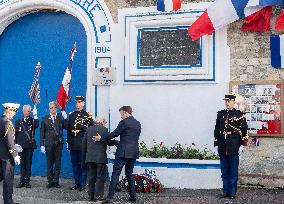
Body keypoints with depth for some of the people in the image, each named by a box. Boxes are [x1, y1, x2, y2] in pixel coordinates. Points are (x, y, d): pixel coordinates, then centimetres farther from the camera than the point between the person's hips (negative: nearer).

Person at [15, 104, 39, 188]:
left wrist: (35, 116, -29)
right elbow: (15, 134, 12)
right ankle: (22, 181, 10)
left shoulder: (33, 121, 4)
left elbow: (36, 125, -21)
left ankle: (27, 181, 6)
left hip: (30, 145, -2)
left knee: (28, 163, 1)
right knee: (22, 164, 5)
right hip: (21, 146, 2)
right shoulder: (18, 121, 11)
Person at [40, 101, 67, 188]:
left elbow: (66, 127, -5)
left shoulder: (60, 117, 4)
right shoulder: (45, 118, 3)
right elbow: (42, 132, 3)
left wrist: (65, 118, -17)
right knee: (49, 163, 6)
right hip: (49, 143, 0)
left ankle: (56, 181, 12)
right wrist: (42, 144, -1)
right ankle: (50, 181, 13)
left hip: (58, 143, 0)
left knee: (57, 163, 4)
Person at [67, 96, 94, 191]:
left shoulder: (87, 115, 1)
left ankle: (82, 184, 5)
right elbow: (68, 128, 16)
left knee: (82, 164, -1)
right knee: (74, 164, 8)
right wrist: (68, 140, 11)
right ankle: (77, 183, 17)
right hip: (73, 144, 5)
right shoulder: (72, 115, 14)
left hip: (83, 144, -4)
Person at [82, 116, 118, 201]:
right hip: (100, 157, -5)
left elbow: (84, 143, 11)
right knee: (100, 177, 3)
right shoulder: (104, 129, -6)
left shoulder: (89, 129, 9)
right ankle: (98, 196, 1)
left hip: (89, 157, 5)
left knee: (91, 177, 11)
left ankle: (91, 196, 14)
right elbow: (108, 142, -10)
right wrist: (115, 142, 11)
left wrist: (84, 157, 18)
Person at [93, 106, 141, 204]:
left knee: (115, 173, -6)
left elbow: (114, 134, -6)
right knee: (129, 174, 18)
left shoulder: (124, 122, -9)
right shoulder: (138, 124, 13)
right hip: (134, 152, 7)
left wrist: (101, 138, 4)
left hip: (123, 152, -7)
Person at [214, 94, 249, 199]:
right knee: (224, 171, 9)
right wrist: (216, 144, 10)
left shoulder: (239, 114, -1)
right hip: (223, 148, 4)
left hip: (234, 147, -4)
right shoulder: (220, 114, 11)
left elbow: (244, 130, -3)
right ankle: (226, 191, 16)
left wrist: (242, 145, -8)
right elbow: (217, 129, 13)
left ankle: (232, 192, 10)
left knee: (233, 171, 3)